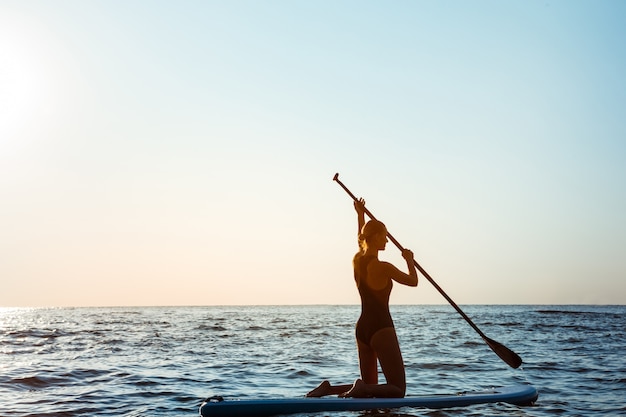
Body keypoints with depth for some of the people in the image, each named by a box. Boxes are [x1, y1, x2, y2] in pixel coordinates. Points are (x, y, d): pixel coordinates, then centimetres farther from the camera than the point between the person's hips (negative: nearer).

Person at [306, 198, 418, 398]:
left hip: (362, 328, 8)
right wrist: (409, 260, 19)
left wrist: (360, 215, 37)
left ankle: (328, 389, -3)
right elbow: (413, 281, 0)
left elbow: (361, 245, 29)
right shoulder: (383, 268, -15)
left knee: (370, 387, 18)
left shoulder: (357, 261, 4)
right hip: (382, 329, -8)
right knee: (398, 390, 0)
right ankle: (360, 388, -24)